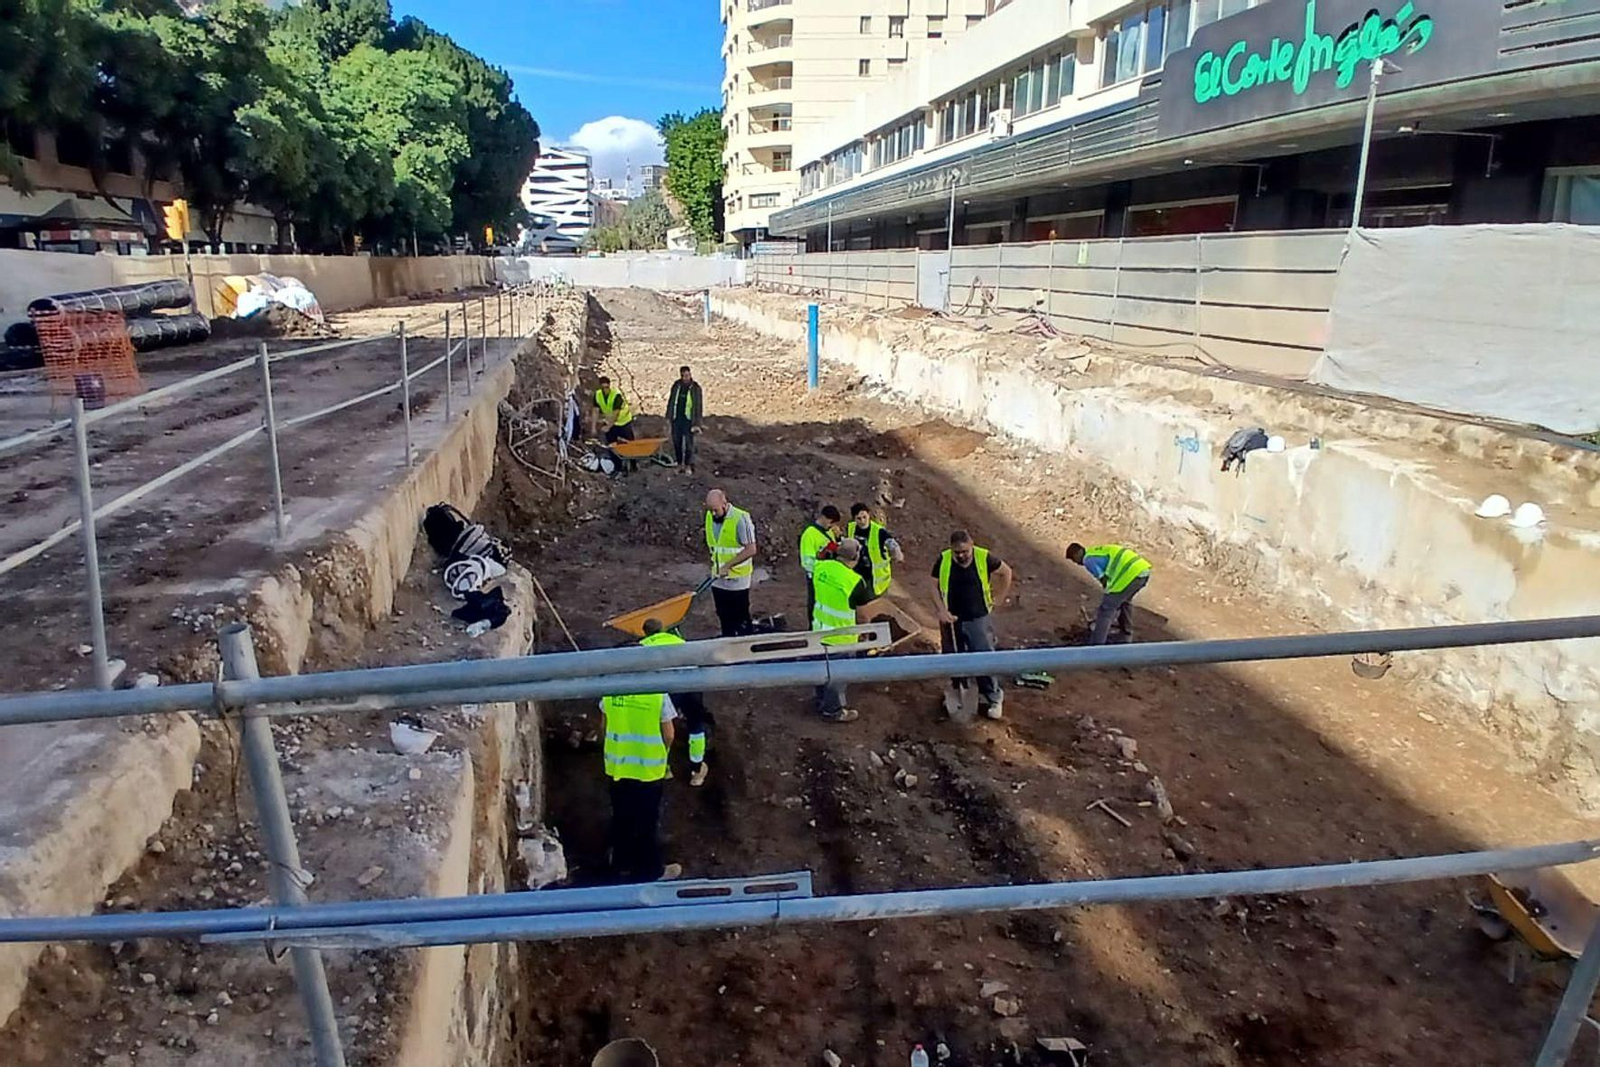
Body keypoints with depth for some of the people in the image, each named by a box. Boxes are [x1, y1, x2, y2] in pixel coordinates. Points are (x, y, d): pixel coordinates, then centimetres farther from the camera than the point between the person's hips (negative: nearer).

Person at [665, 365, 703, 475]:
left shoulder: (695, 388, -6)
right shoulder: (676, 385, 4)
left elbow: (699, 406, -5)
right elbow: (671, 401, 13)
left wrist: (697, 423, -8)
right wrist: (668, 416, 11)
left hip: (688, 419, -4)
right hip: (676, 418, 4)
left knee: (688, 443, -2)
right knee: (676, 442, 9)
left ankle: (688, 466, 10)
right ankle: (679, 464, 20)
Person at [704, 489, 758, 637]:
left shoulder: (740, 519, -18)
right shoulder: (709, 517, 3)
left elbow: (751, 550, -19)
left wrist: (728, 565, -21)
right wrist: (715, 563, 9)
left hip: (737, 579, -6)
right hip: (718, 580, 6)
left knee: (742, 620, 1)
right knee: (724, 619, 16)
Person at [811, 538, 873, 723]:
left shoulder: (820, 568, -10)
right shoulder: (855, 582, -26)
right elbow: (864, 611, -12)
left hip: (819, 630, 6)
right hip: (840, 638, -6)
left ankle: (822, 703, 42)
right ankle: (833, 711, 28)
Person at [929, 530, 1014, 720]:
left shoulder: (984, 558, -11)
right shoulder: (943, 560, -8)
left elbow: (1006, 572, 6)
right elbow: (935, 585, 3)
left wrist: (998, 598, 5)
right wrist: (942, 610, -9)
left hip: (978, 619, -2)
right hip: (952, 619, 2)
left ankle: (994, 699, 10)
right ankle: (956, 693, 33)